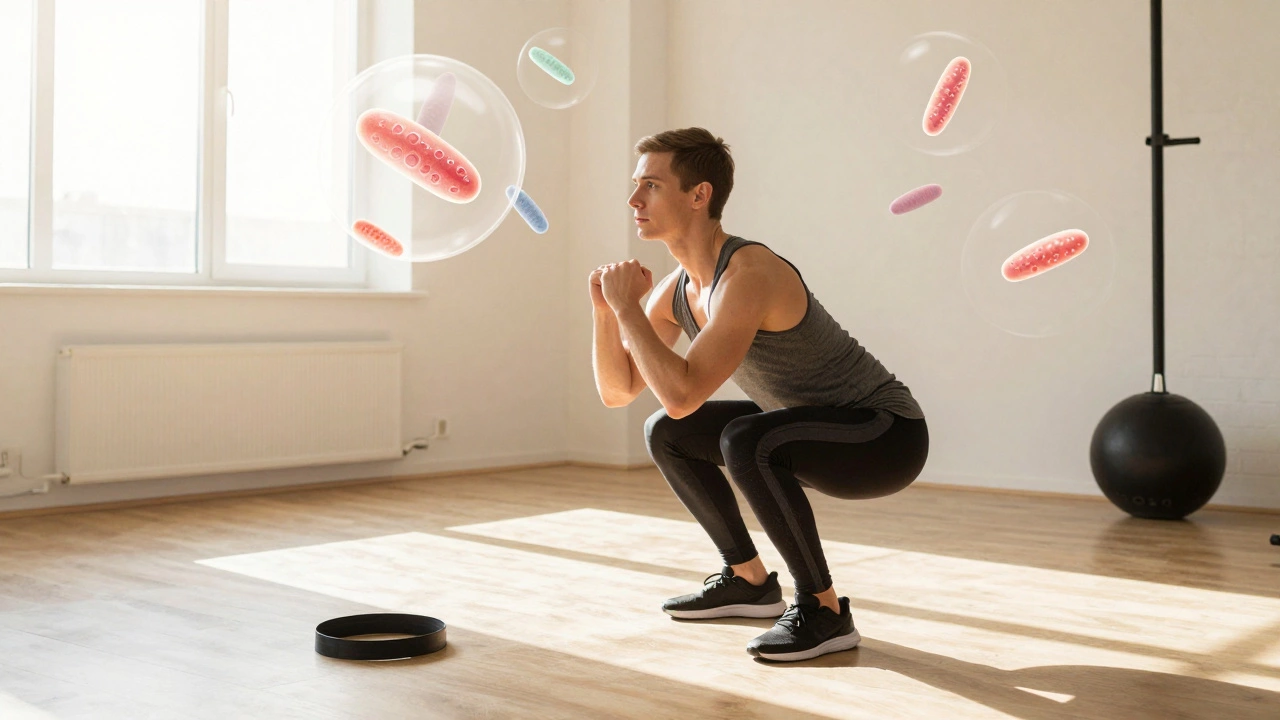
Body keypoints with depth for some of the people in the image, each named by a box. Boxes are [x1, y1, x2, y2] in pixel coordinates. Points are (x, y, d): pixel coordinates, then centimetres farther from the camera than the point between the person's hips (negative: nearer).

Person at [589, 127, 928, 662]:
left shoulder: (749, 274, -28)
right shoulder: (679, 288, 0)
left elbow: (682, 396, -38)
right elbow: (617, 391, 5)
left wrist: (627, 307, -26)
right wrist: (606, 311, -11)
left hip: (888, 436, -9)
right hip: (817, 429, 9)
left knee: (746, 440, -35)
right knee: (665, 435, 10)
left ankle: (824, 610, -16)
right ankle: (749, 581, 19)